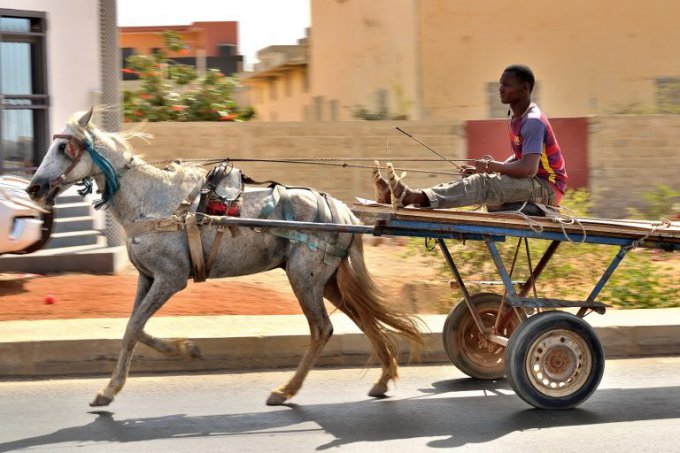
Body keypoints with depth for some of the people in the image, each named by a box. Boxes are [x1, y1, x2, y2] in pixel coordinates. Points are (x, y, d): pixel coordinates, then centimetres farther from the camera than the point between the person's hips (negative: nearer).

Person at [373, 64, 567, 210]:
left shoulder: (533, 122, -18)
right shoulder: (516, 119, 14)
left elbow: (528, 169, -30)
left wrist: (491, 166, -18)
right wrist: (491, 168, 8)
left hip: (547, 189, -9)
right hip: (529, 186, 9)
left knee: (483, 184, -30)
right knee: (469, 181, -6)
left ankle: (414, 197, -49)